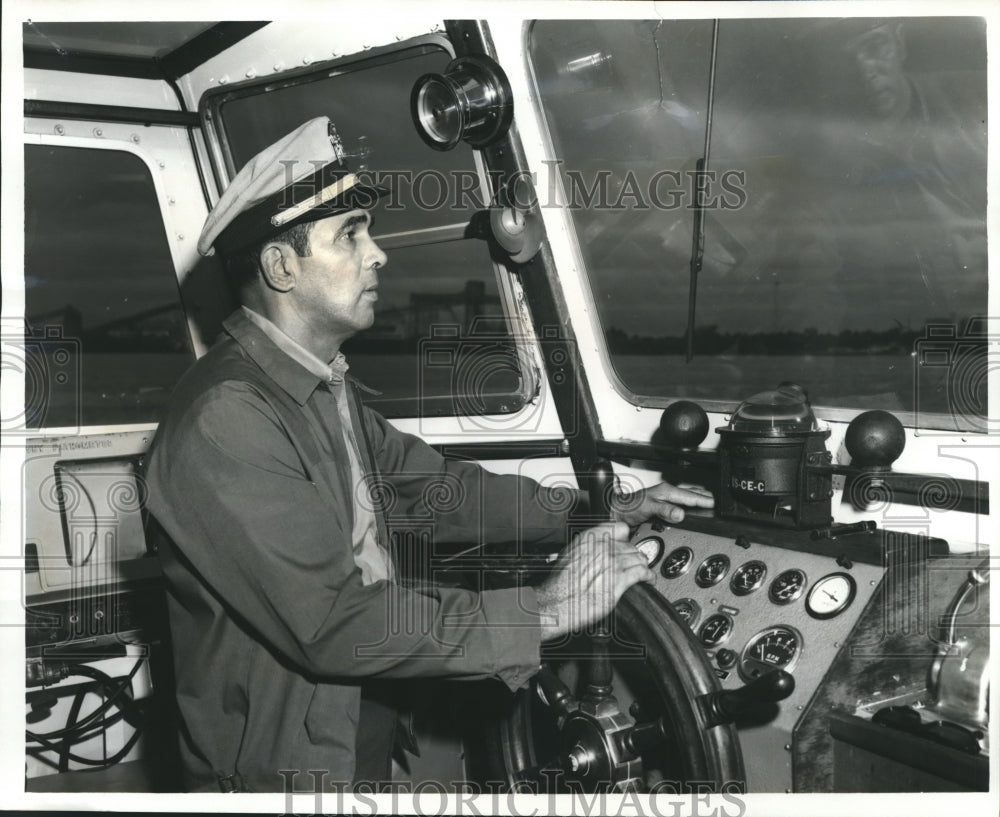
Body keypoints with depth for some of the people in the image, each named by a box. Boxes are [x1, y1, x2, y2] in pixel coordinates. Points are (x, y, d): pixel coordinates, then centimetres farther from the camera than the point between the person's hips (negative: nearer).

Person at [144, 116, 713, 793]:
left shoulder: (329, 386, 7)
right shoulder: (226, 420, -26)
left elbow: (428, 486, 9)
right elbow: (330, 622, -30)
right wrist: (541, 612, -27)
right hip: (282, 768, -8)